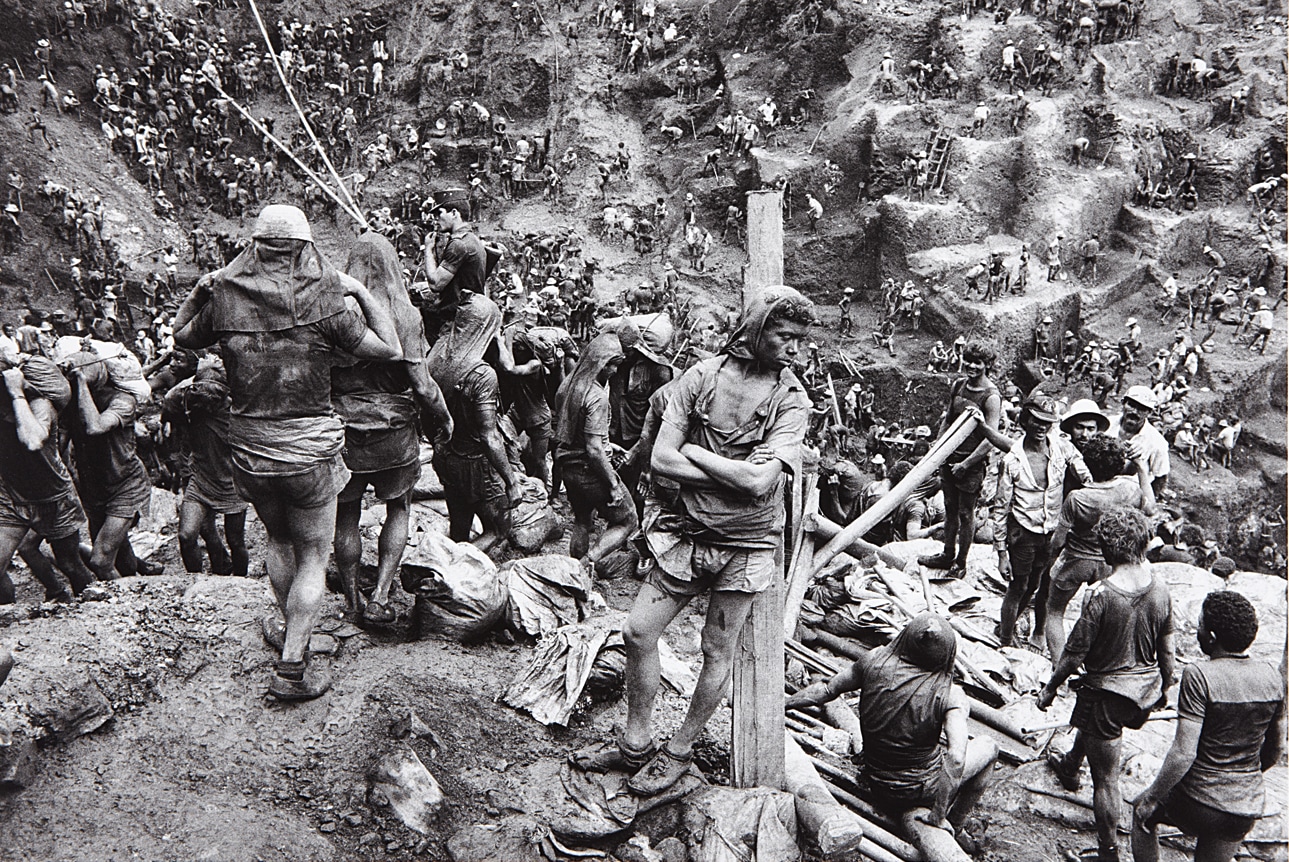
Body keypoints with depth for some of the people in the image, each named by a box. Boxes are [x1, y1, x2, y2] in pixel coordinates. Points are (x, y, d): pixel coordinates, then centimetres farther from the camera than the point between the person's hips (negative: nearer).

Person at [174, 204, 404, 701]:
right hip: (309, 449, -4)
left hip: (248, 448, 4)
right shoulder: (325, 300, -14)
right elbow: (391, 351, -10)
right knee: (313, 556, 11)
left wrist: (201, 288, 15)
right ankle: (292, 667, 9)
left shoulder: (225, 296, -3)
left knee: (279, 541, 27)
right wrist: (362, 293, -3)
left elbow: (182, 336, 16)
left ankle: (290, 630, 45)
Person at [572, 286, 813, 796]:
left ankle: (680, 751, 28)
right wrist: (735, 475, -15)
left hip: (746, 543, -2)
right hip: (691, 531, 3)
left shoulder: (791, 399, -9)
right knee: (638, 632, 4)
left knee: (718, 651, 8)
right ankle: (635, 744, 23)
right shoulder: (702, 376, -4)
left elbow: (759, 480, -22)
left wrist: (694, 452, -12)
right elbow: (661, 460, -10)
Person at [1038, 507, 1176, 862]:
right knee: (1090, 723, 36)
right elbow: (1167, 649, 3)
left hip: (1108, 691, -7)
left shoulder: (1100, 594, -26)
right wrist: (1165, 686, 20)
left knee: (1106, 779, 7)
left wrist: (1050, 688, -3)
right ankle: (1069, 766, 62)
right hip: (1146, 690, 7)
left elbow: (1075, 653, -18)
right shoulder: (1160, 589, -9)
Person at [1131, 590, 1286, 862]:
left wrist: (1150, 798, -9)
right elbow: (1275, 748, 9)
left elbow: (1184, 754, -22)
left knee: (1142, 811, 25)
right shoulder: (1272, 677, -4)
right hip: (1248, 810, 5)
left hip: (1199, 805, -4)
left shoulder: (1199, 676, -21)